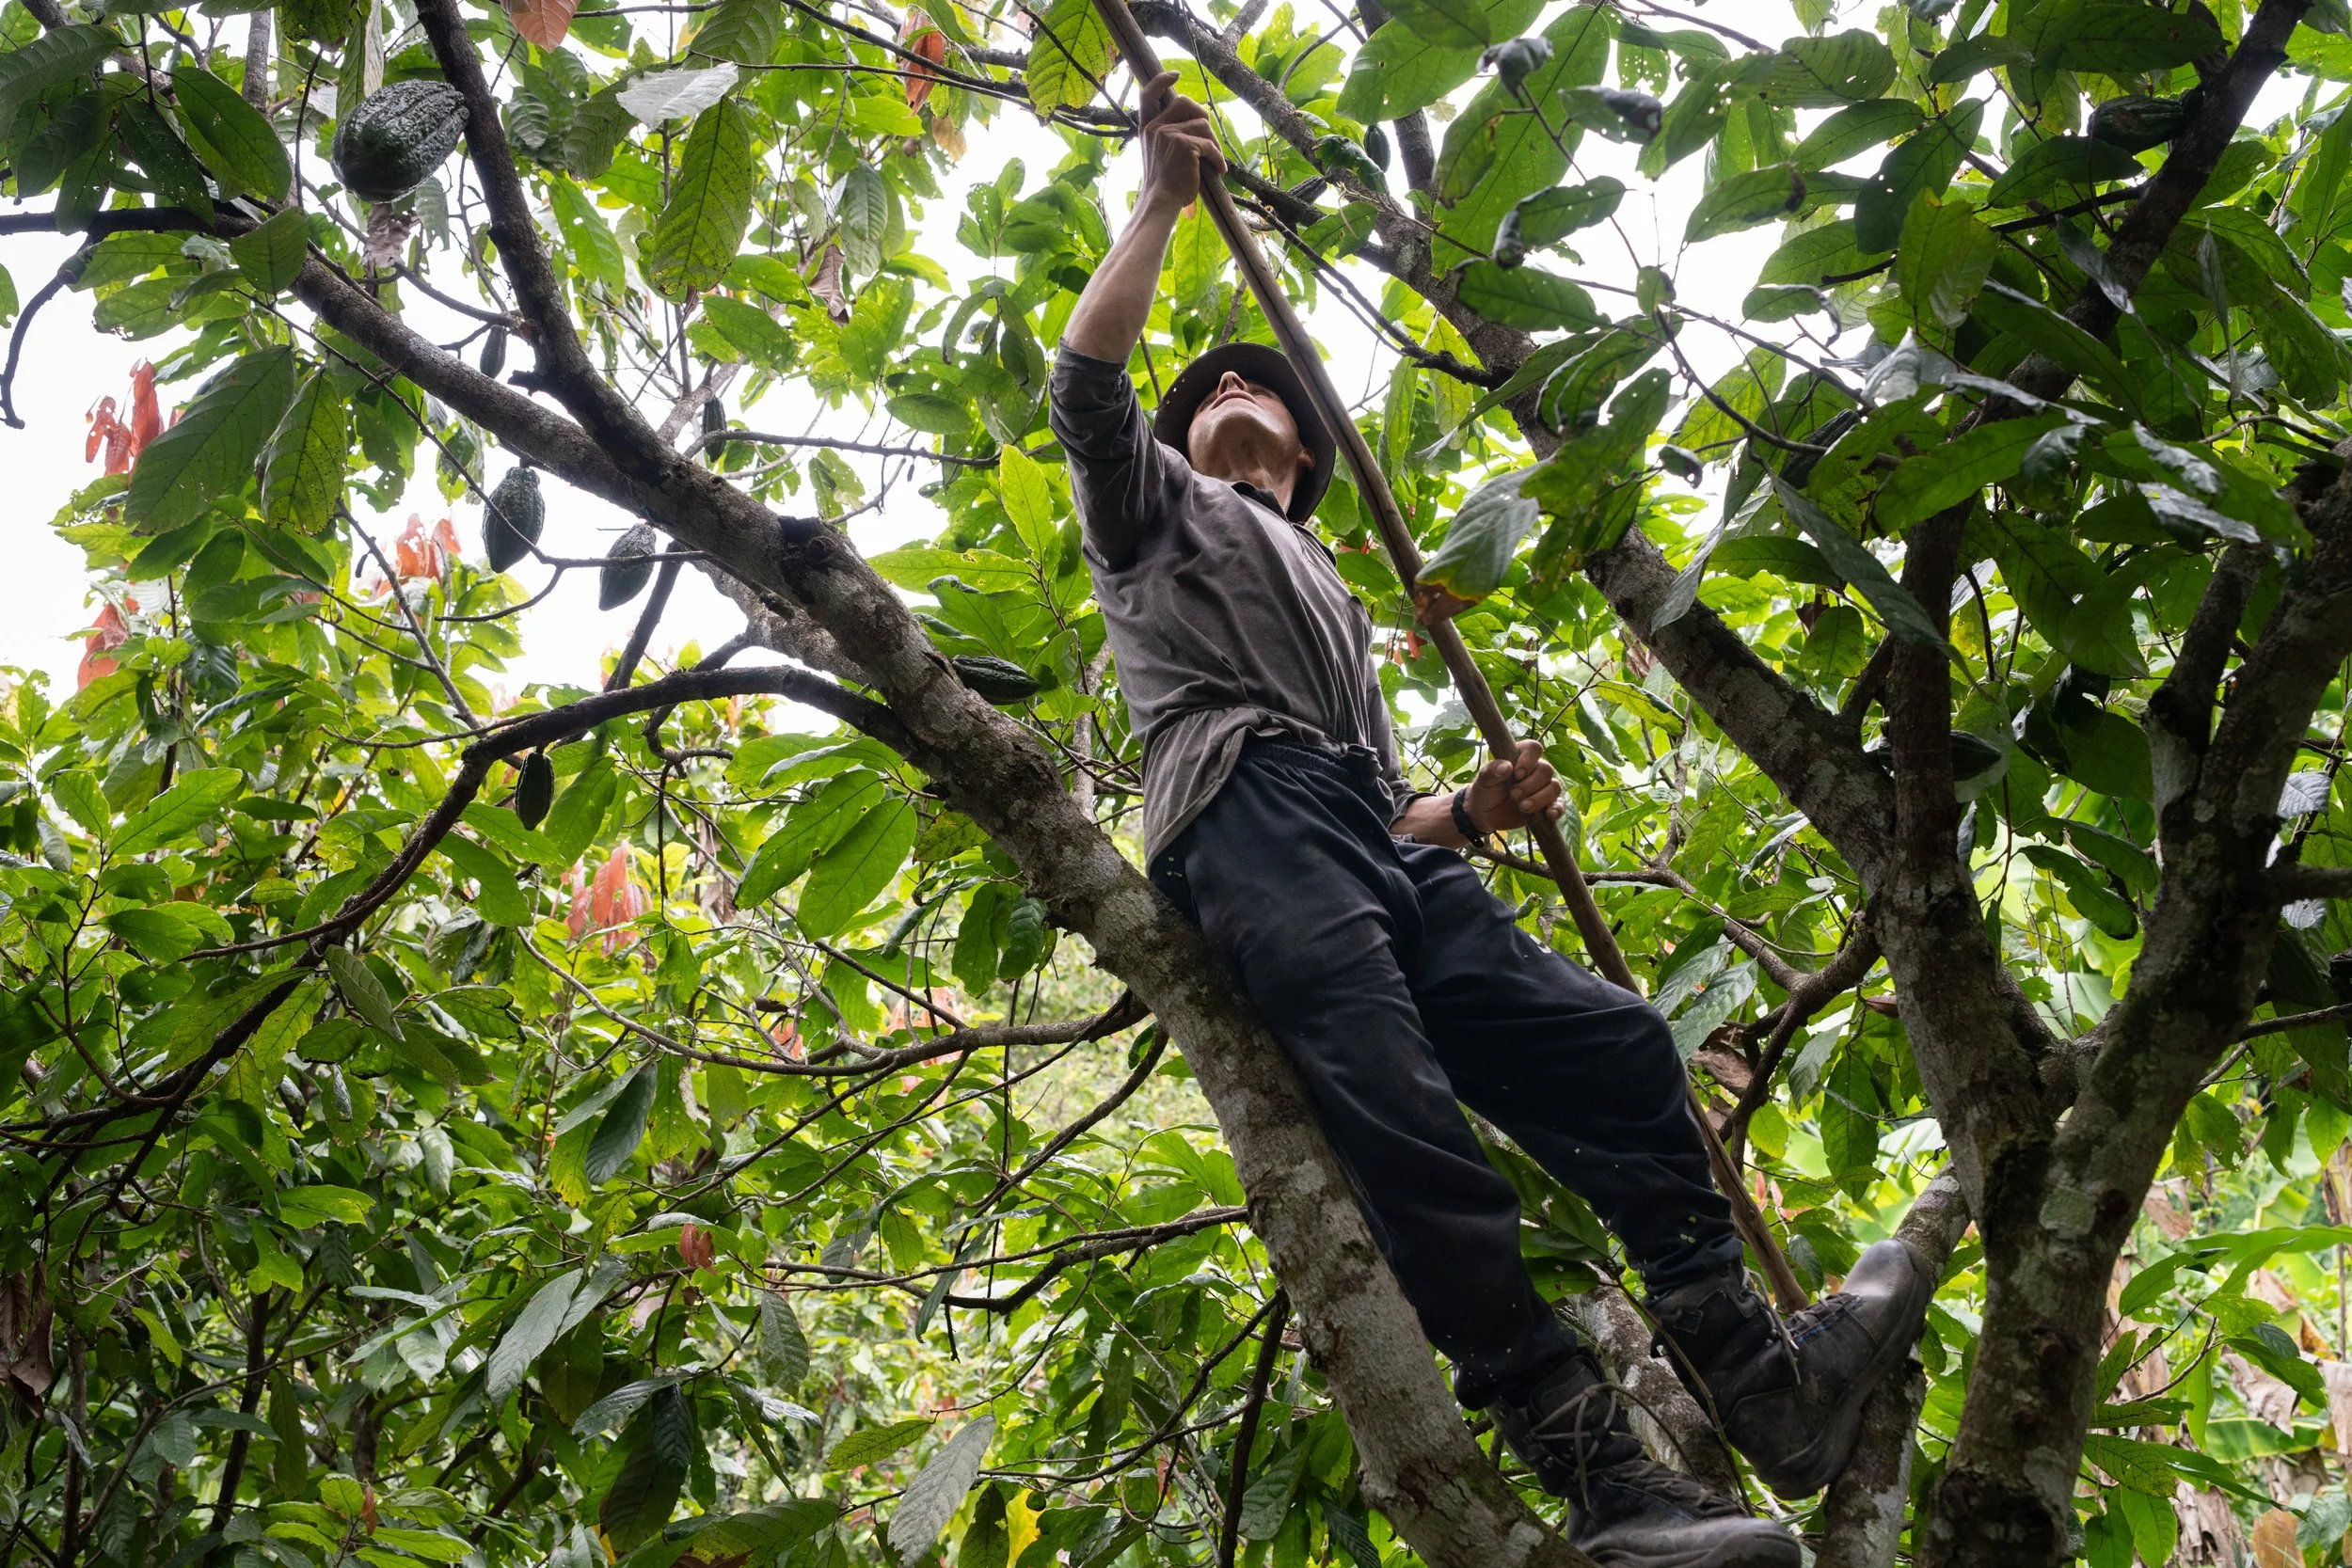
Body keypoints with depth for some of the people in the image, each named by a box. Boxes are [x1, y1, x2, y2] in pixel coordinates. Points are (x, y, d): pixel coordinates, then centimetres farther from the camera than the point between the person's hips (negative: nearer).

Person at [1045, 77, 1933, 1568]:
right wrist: (1165, 199, 13)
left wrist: (1471, 812, 9)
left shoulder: (1335, 601, 42)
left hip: (1386, 865, 7)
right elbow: (1087, 379, 9)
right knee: (1406, 1121, -27)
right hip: (1247, 817, -6)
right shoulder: (1159, 507, 30)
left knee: (1612, 1041, -12)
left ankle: (1752, 1365, -19)